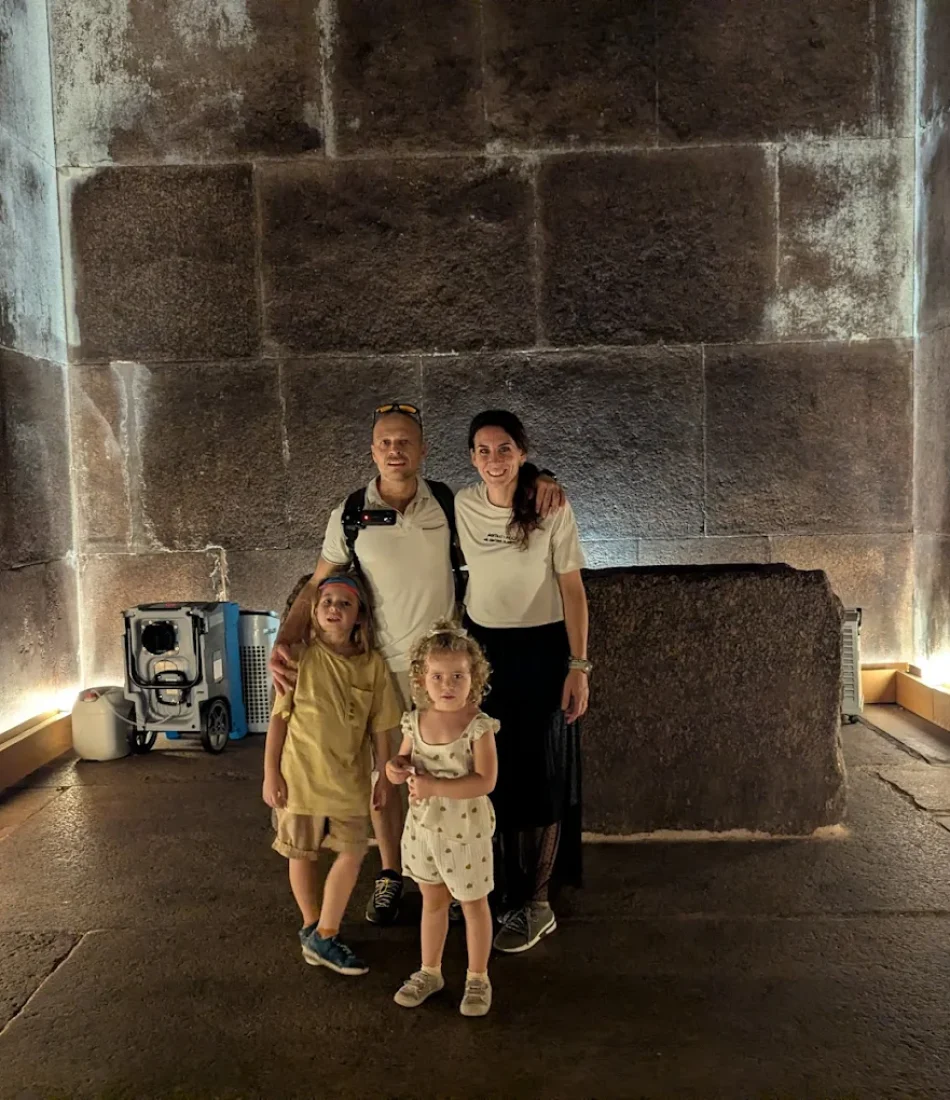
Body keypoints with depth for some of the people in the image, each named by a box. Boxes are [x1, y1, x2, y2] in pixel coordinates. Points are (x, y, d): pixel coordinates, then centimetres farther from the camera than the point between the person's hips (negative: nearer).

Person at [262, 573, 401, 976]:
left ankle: (321, 935, 18)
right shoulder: (300, 658, -9)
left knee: (351, 855, 2)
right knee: (302, 854, 12)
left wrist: (385, 776, 3)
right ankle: (315, 927, 32)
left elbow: (382, 726, 1)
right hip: (300, 775, -1)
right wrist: (270, 773, -7)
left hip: (349, 779, 2)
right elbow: (279, 717, -5)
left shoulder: (372, 664, -5)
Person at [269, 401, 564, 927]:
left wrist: (539, 478, -12)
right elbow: (318, 586, 0)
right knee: (384, 772, 11)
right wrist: (284, 642, -13)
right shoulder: (349, 516, -7)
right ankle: (390, 875, 31)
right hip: (381, 665, 0)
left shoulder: (449, 504, -5)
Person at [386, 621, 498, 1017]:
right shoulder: (416, 721, -5)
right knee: (432, 900, 22)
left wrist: (435, 786, -31)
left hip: (465, 831, -5)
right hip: (423, 826, 5)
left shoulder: (478, 726, -21)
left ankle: (478, 978, 33)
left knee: (473, 904, 14)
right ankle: (430, 971, 40)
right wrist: (397, 768, -14)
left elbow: (485, 781, -26)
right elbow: (403, 759, 10)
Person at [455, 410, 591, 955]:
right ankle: (509, 890, 27)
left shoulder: (552, 509, -12)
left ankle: (538, 904, 18)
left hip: (541, 650, -3)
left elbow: (572, 590, -8)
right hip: (482, 647, 4)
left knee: (540, 776, 4)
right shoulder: (462, 506, -2)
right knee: (491, 773, 9)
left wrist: (578, 666, -11)